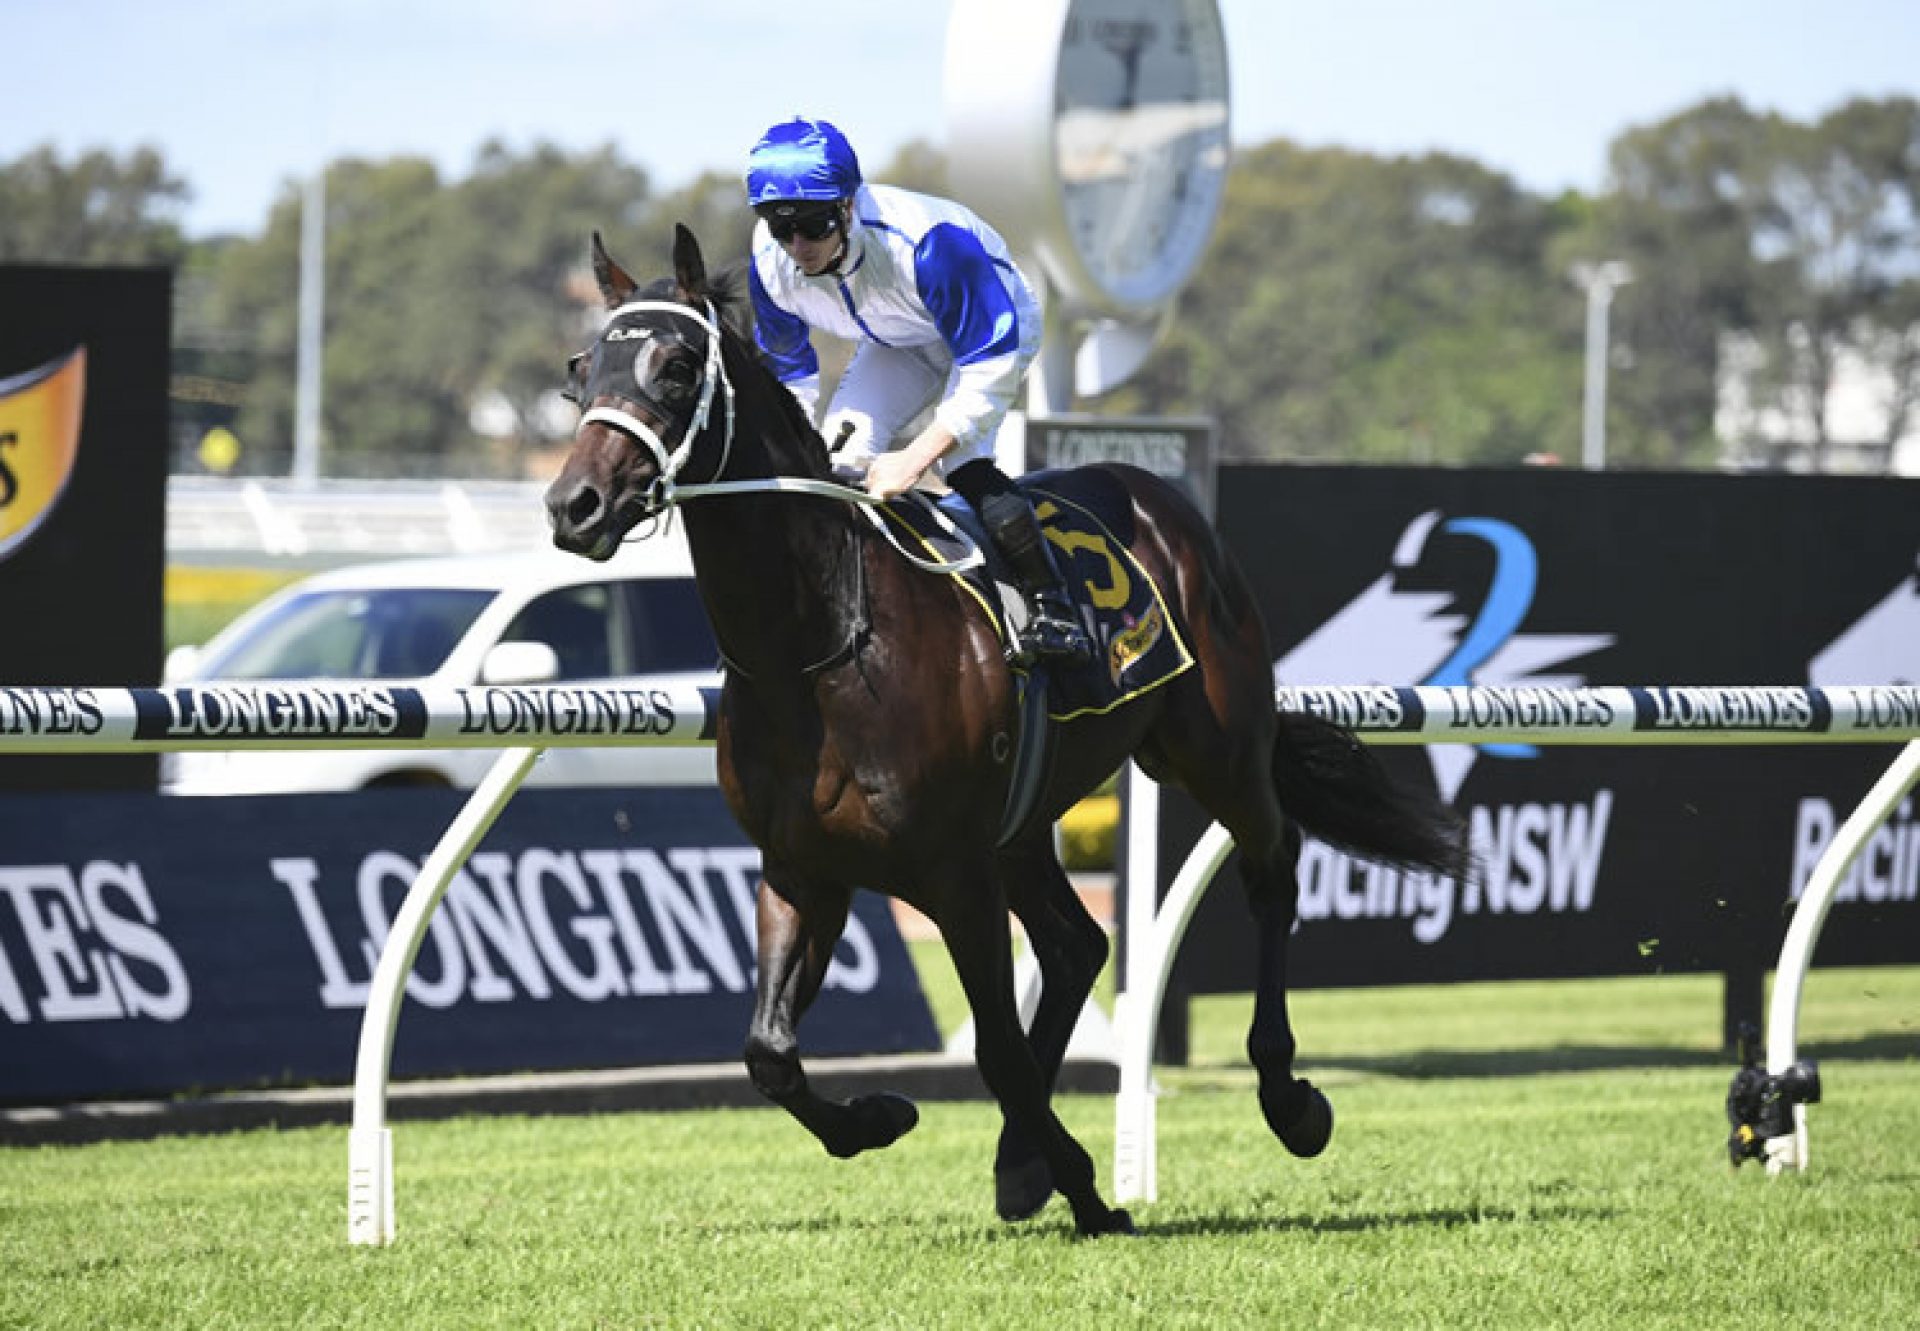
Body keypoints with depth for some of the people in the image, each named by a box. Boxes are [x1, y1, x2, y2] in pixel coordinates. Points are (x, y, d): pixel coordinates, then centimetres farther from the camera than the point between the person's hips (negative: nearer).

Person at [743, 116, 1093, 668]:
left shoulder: (925, 242, -44)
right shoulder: (770, 265, -24)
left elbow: (991, 364, -37)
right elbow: (788, 374, -3)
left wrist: (912, 461, -41)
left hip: (994, 327, -5)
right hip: (898, 346, 6)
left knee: (962, 461, -26)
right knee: (839, 450, -13)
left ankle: (1053, 611, -18)